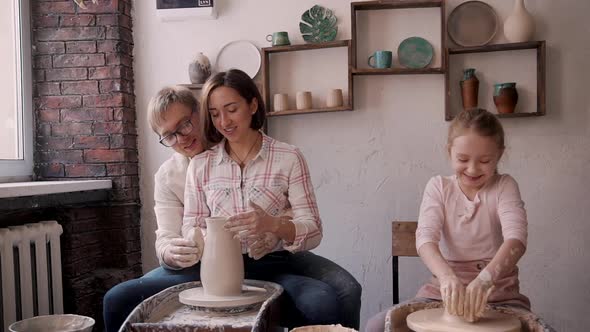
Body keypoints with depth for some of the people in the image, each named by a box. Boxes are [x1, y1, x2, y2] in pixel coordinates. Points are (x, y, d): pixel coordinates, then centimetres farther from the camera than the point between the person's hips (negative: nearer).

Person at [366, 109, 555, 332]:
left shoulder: (504, 187, 0)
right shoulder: (438, 187, 3)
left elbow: (515, 238, -17)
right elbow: (426, 238, -13)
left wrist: (486, 277, -38)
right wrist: (446, 276, -35)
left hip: (499, 295, 0)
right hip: (446, 293, 1)